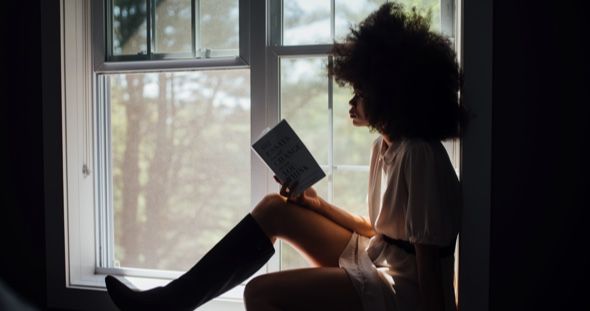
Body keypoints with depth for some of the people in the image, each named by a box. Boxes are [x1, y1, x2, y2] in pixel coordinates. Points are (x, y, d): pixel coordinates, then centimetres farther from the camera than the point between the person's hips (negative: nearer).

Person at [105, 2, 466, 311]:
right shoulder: (385, 146, 8)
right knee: (274, 209, 3)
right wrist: (318, 205, 4)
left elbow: (428, 262, -21)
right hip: (375, 262, 9)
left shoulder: (420, 156, -21)